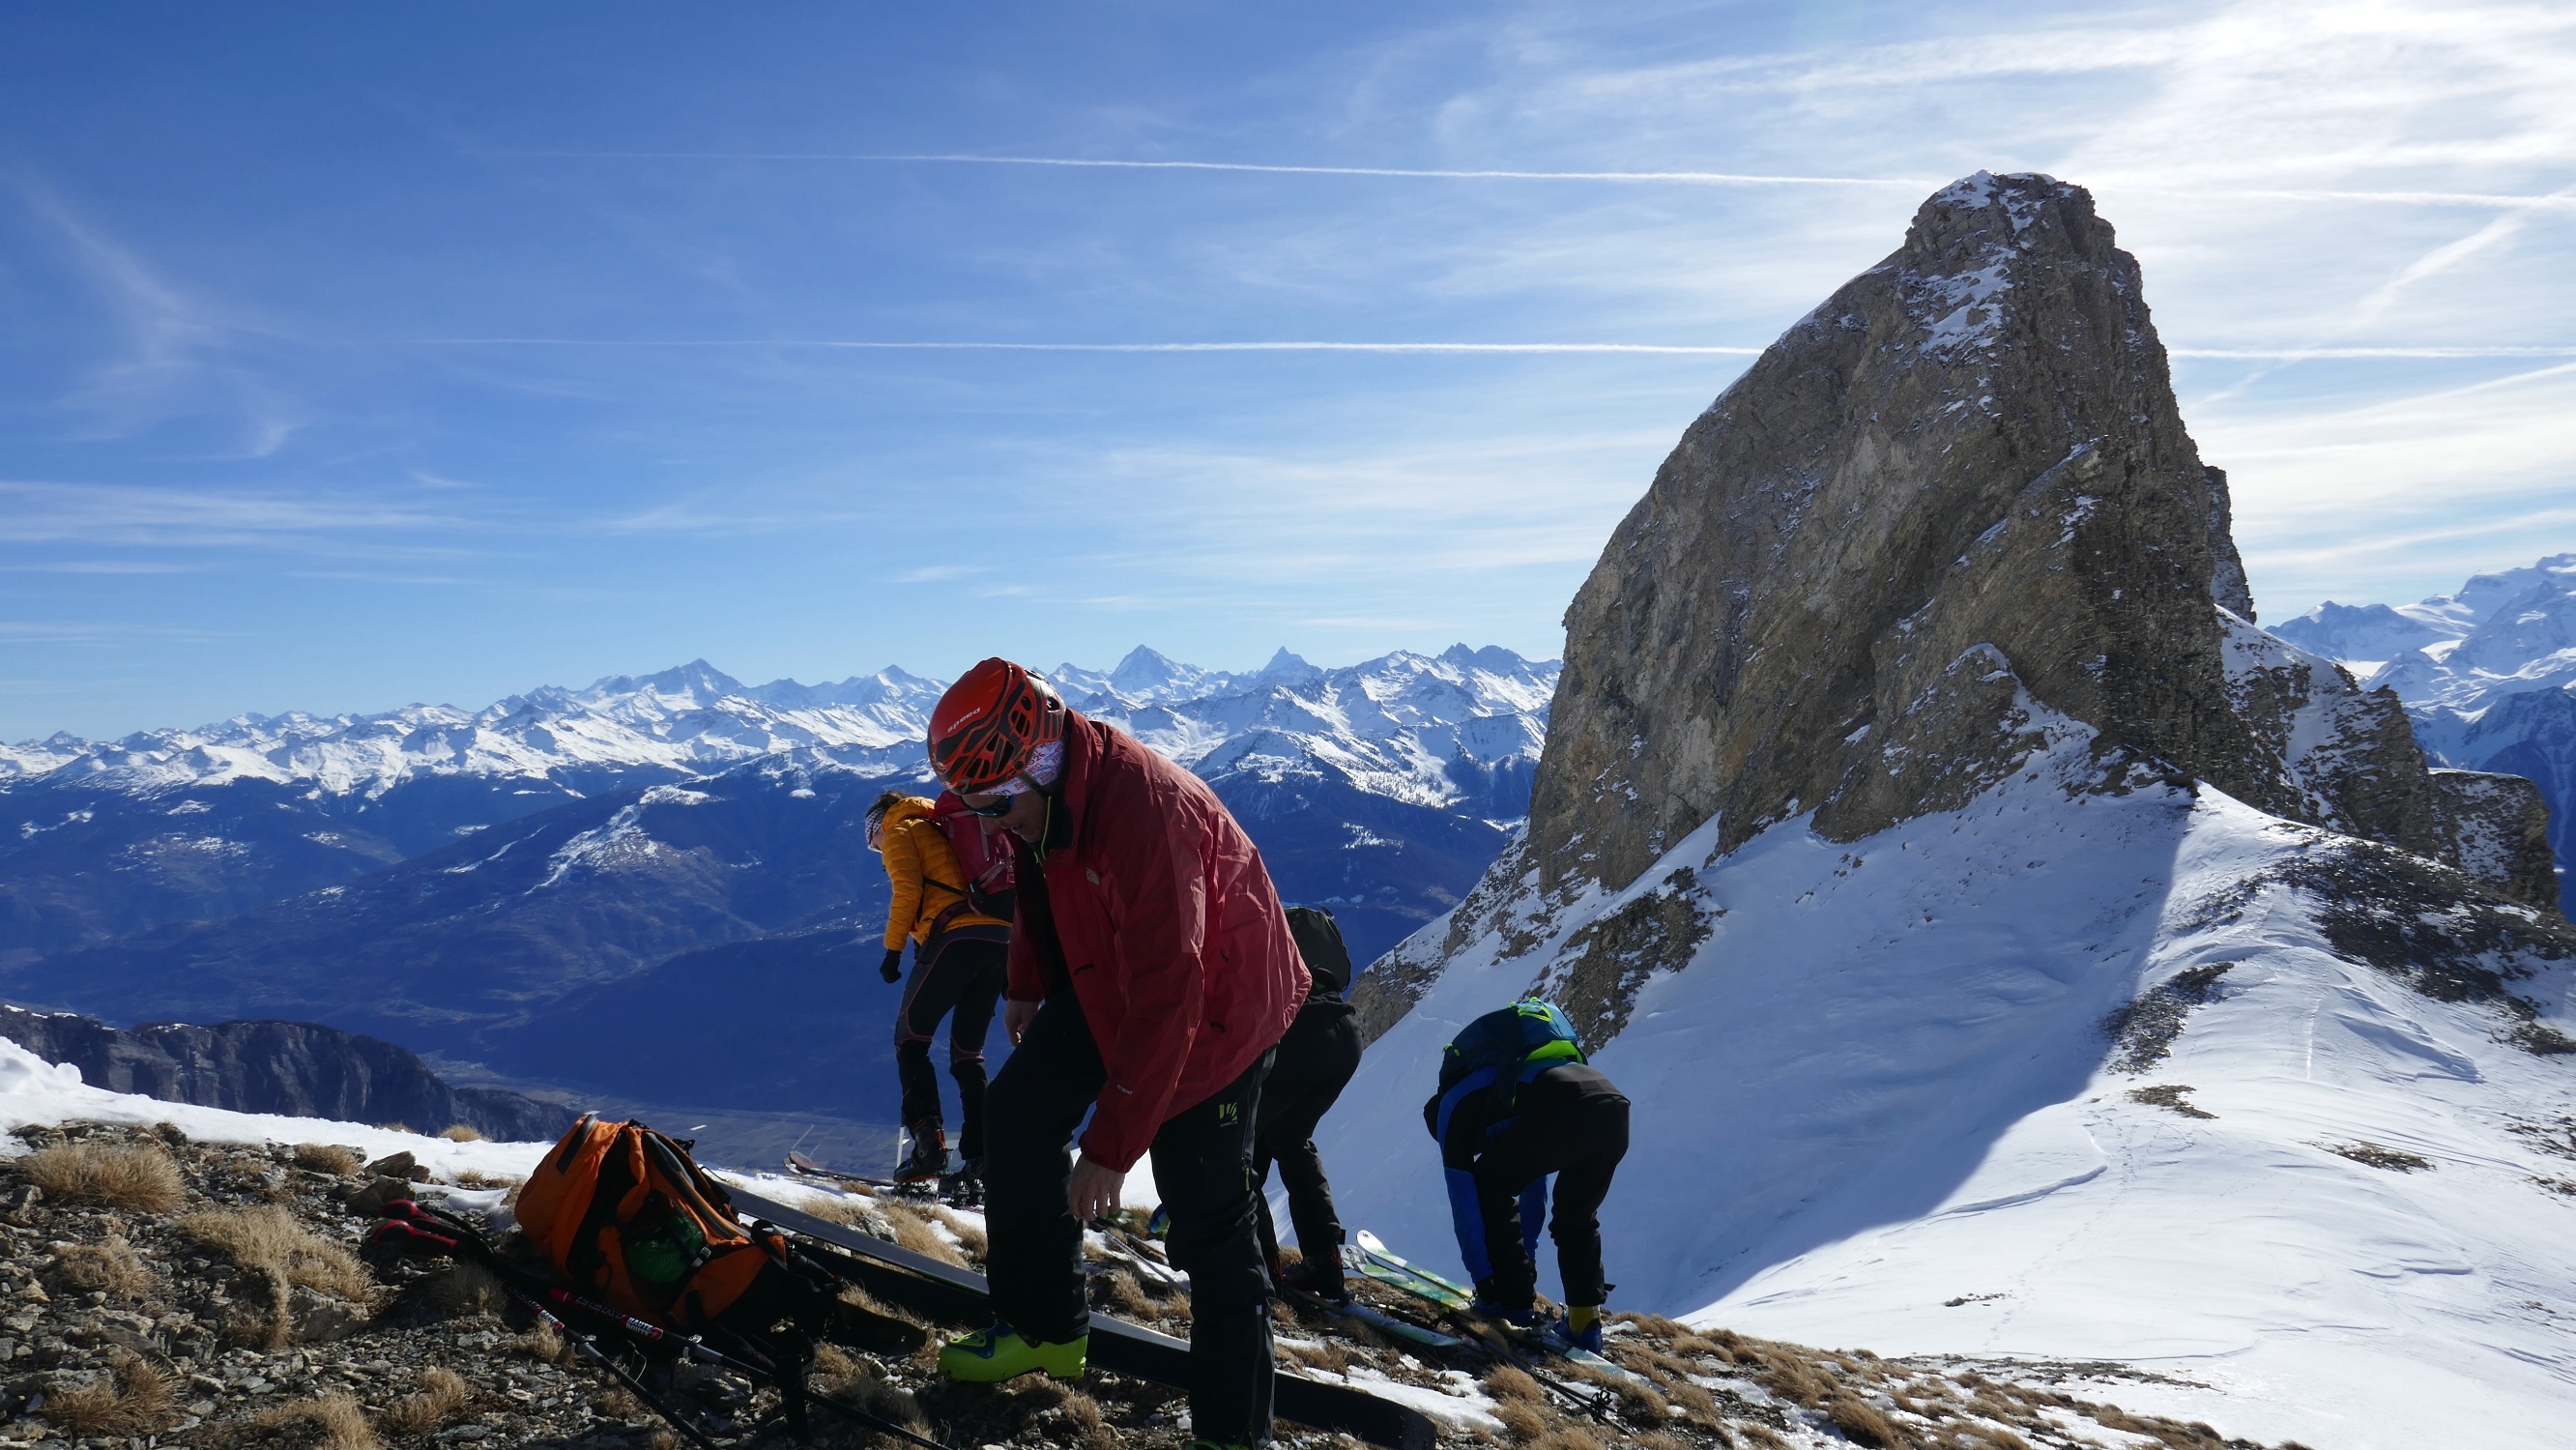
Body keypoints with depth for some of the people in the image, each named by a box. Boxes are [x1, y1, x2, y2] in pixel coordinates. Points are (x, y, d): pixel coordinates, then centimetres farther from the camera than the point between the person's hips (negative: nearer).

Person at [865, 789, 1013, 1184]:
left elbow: (907, 890, -5)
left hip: (955, 936, -6)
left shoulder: (899, 831, 13)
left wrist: (893, 948, 0)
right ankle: (980, 1159, 2)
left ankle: (929, 1143, -8)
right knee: (967, 1052, 13)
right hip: (1002, 939, 7)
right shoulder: (948, 828, 33)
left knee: (910, 1039, 6)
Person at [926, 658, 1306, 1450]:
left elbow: (1165, 1003, -36)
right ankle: (1042, 1325, 21)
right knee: (1020, 1112, 4)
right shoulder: (1040, 795, -12)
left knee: (1205, 1219, -7)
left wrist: (1110, 1149, -31)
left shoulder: (1143, 809, -38)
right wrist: (1026, 986, 24)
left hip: (1214, 1003, -8)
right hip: (1104, 979, 8)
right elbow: (1038, 887, 13)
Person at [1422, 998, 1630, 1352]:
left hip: (1564, 1111, -7)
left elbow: (1463, 1197, 17)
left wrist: (1483, 1276, 22)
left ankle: (1513, 1299, 16)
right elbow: (1534, 1188, 46)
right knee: (1577, 1216, 29)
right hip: (1614, 1109, 8)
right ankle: (1585, 1320, 20)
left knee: (1488, 1185, 16)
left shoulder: (1453, 1104, 22)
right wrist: (1524, 1259, 50)